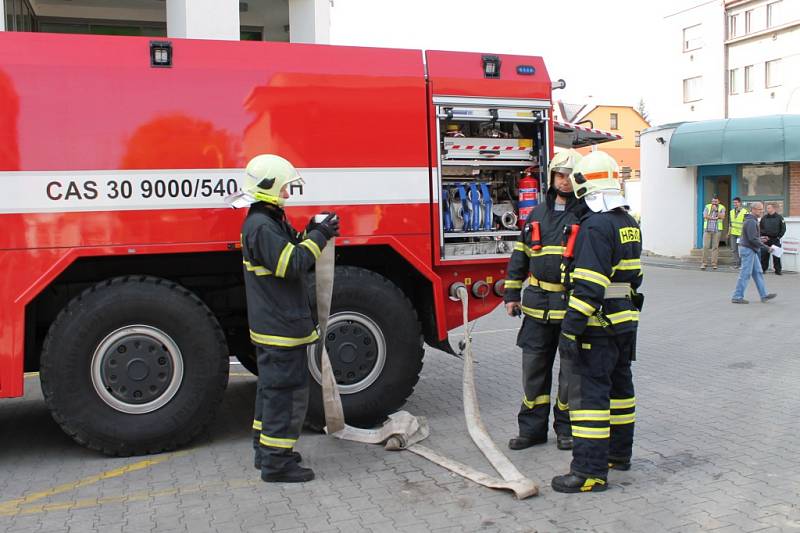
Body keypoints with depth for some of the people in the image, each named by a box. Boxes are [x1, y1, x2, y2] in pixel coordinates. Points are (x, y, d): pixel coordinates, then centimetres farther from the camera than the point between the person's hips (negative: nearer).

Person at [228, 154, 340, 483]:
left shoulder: (269, 221, 14)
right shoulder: (261, 226, -19)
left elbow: (289, 253, 18)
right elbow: (292, 264, -26)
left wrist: (311, 233, 3)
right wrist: (319, 236, -17)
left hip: (271, 325, 11)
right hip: (280, 327, -11)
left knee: (272, 387, 19)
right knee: (287, 391, -5)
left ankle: (266, 449, 30)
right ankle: (276, 463, 2)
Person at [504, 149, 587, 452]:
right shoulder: (537, 214, 12)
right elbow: (520, 255, 15)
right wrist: (511, 294, 11)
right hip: (538, 304, 4)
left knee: (571, 369, 7)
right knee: (534, 365, 9)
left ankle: (567, 427, 23)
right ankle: (532, 427, 21)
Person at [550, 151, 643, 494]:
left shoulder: (596, 226, -19)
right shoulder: (629, 224, 12)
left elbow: (588, 285, -25)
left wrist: (571, 329, -23)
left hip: (599, 325, -10)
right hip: (626, 322, 10)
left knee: (589, 392, -6)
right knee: (619, 386, 19)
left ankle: (591, 471, -3)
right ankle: (618, 453, 32)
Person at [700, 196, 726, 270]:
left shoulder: (722, 208, 6)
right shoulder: (707, 206, 10)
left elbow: (722, 217, -9)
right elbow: (705, 216, -4)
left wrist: (716, 210, -12)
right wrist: (714, 218, -10)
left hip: (717, 230, 0)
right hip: (707, 229, 0)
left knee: (715, 247, 0)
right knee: (705, 246, -4)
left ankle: (714, 264, 4)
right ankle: (703, 263, -1)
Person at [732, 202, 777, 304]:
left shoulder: (753, 220, 14)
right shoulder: (751, 222, -19)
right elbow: (753, 239, -24)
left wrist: (760, 239, 14)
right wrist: (766, 248, -19)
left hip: (751, 250, 11)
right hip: (748, 250, -11)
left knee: (758, 272, 13)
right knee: (745, 274, -5)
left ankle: (764, 295, 19)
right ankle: (737, 297, 1)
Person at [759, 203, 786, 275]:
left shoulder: (779, 218, 1)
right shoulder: (764, 218, 7)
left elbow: (783, 229, 2)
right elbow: (760, 228, 10)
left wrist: (778, 237, -6)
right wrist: (763, 236, -4)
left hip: (775, 240, -2)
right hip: (765, 239, 2)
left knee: (776, 256, 0)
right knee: (764, 255, 3)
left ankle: (777, 270, 6)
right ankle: (763, 269, 11)